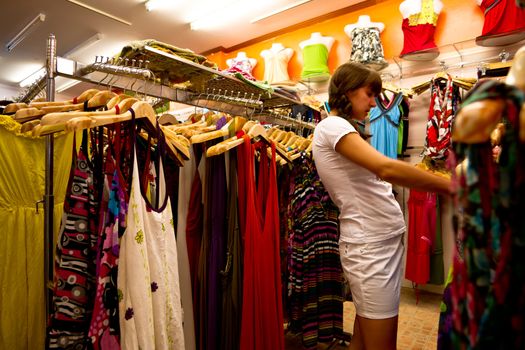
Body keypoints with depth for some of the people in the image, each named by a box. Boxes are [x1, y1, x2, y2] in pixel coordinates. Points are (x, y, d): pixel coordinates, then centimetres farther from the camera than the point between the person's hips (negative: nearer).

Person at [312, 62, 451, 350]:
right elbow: (387, 169, -25)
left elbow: (377, 176, 13)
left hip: (386, 241, 9)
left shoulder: (343, 129, 19)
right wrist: (452, 187, -18)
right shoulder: (332, 126, -11)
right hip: (369, 246, -9)